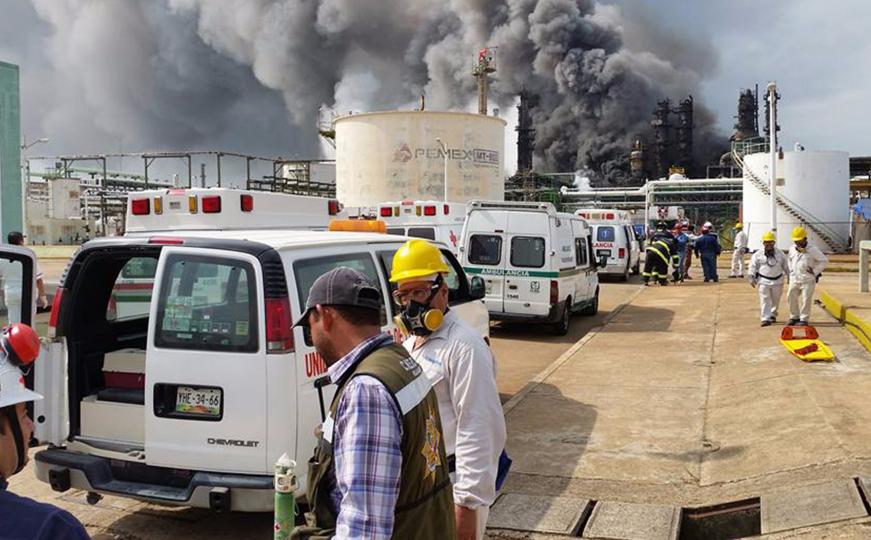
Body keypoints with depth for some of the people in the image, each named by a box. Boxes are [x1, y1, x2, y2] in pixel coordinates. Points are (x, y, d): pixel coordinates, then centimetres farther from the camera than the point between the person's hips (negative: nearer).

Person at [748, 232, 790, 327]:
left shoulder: (780, 254, 5)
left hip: (777, 280, 3)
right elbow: (752, 267, -1)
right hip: (763, 280, -3)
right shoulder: (758, 254, -2)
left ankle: (773, 315, 33)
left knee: (775, 300, 13)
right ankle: (765, 319, -9)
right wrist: (751, 279, -6)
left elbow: (786, 266, 12)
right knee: (765, 300, -7)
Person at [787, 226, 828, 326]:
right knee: (791, 297, 5)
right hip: (794, 279, 5)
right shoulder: (792, 249, 8)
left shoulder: (813, 249, -8)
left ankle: (804, 319, 7)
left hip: (808, 279, -5)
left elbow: (824, 261, -3)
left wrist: (815, 271, -8)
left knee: (806, 299, -2)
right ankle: (794, 317, 20)